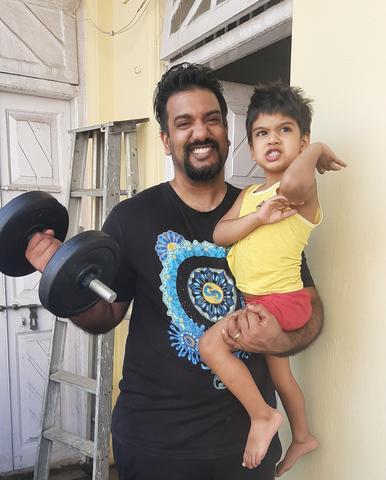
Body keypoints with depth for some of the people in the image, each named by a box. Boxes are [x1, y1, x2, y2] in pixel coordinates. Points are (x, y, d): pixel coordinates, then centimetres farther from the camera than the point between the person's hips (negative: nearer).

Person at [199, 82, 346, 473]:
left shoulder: (301, 189, -17)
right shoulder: (249, 194, 7)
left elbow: (292, 181, -43)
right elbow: (219, 234, -5)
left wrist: (316, 149, -23)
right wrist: (258, 217, -21)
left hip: (281, 300, -9)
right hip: (259, 302, 9)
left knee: (211, 343, -20)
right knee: (279, 372, 25)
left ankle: (262, 414, 0)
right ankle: (302, 436, 50)